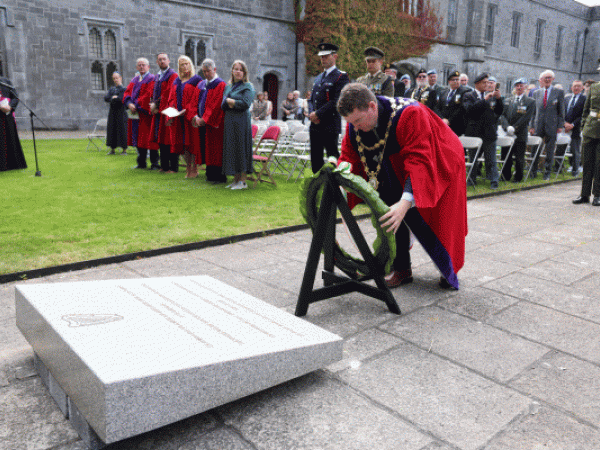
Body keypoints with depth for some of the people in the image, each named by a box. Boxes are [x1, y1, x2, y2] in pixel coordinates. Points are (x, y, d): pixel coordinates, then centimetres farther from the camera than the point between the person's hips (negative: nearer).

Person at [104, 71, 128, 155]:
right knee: (111, 129, 5)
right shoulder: (111, 89, 17)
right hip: (112, 112, 6)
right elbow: (105, 98, 5)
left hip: (121, 112, -6)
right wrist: (113, 98, -10)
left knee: (122, 129, -5)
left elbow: (122, 99, -16)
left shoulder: (124, 89, -1)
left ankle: (124, 150, 0)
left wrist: (112, 98, -3)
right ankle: (112, 149, 12)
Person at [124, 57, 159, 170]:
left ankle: (154, 163, 1)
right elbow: (127, 93, 10)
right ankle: (141, 163, 18)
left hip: (146, 113, -7)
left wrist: (136, 105, -15)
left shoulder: (152, 79, -4)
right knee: (139, 139, 10)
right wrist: (129, 104, -10)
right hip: (135, 114, 7)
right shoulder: (134, 80, 18)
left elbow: (148, 95, -14)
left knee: (148, 139, -6)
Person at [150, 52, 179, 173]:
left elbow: (169, 94, -14)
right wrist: (153, 105, 2)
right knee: (161, 140, 9)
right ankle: (164, 166, 16)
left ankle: (173, 167, -1)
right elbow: (154, 93, 20)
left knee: (169, 140, -7)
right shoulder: (157, 76, 19)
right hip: (158, 111, 8)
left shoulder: (173, 75, -6)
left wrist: (156, 104, -11)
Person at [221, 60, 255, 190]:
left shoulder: (247, 86, -2)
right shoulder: (228, 86, 17)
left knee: (240, 148, -6)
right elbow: (223, 105, 11)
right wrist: (231, 103, -10)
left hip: (241, 122, -7)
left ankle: (243, 181, -1)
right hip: (229, 121, 7)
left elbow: (245, 103, -16)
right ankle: (236, 179, 12)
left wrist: (229, 101, -6)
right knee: (231, 149, 6)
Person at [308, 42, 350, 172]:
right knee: (315, 159, 11)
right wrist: (312, 114, -1)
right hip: (315, 126, 8)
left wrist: (318, 114, -15)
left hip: (330, 126, -7)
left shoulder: (341, 77, -4)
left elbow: (337, 101, -14)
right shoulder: (318, 77, 20)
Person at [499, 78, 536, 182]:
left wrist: (514, 128, -17)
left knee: (519, 158, 0)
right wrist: (507, 127, -15)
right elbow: (503, 116, 3)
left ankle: (518, 177, 14)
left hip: (521, 135, -3)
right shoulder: (507, 101, 13)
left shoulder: (530, 102, 2)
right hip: (507, 134, 3)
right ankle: (506, 176, 22)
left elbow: (526, 118, -9)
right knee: (506, 157, 7)